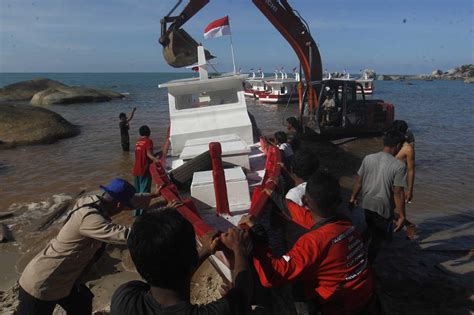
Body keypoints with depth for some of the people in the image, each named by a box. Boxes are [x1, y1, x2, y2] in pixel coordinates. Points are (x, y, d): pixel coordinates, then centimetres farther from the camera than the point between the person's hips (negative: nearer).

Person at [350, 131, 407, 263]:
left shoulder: (368, 158, -5)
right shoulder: (399, 166, -18)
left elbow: (358, 181, 2)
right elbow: (398, 194, -17)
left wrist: (353, 197, 16)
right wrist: (401, 216, -8)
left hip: (366, 205, 4)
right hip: (383, 209, -4)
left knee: (370, 231, 31)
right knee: (377, 239, 17)